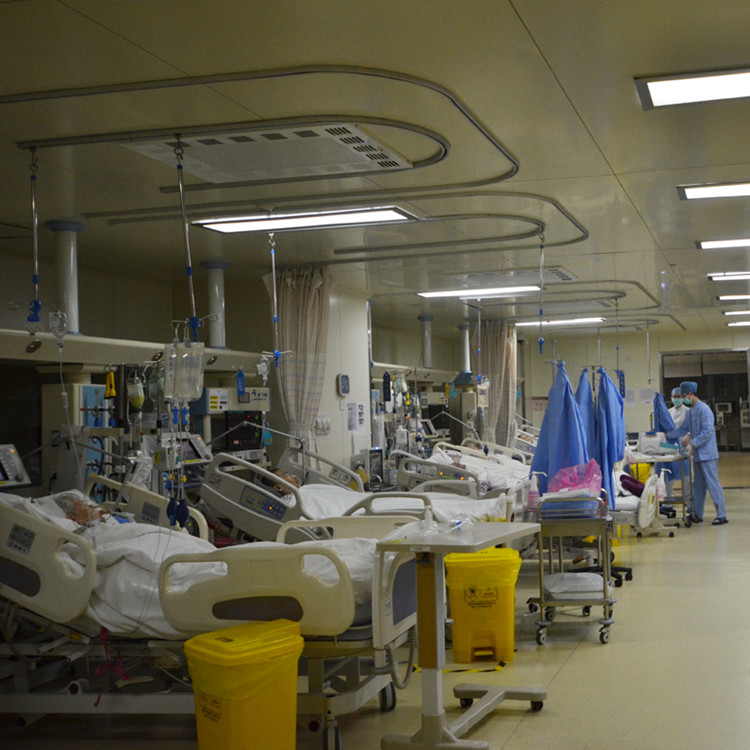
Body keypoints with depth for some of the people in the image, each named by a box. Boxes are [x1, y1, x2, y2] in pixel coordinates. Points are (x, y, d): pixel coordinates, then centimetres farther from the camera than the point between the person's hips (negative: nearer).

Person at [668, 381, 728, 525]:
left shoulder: (704, 410, -15)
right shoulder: (690, 411, 13)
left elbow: (707, 432, -20)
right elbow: (683, 429, 22)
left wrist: (692, 443, -22)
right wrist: (668, 435, 17)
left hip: (707, 454, -9)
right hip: (698, 455, 9)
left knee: (713, 484, -8)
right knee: (698, 485, 14)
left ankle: (722, 515, -5)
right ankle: (697, 514, 22)